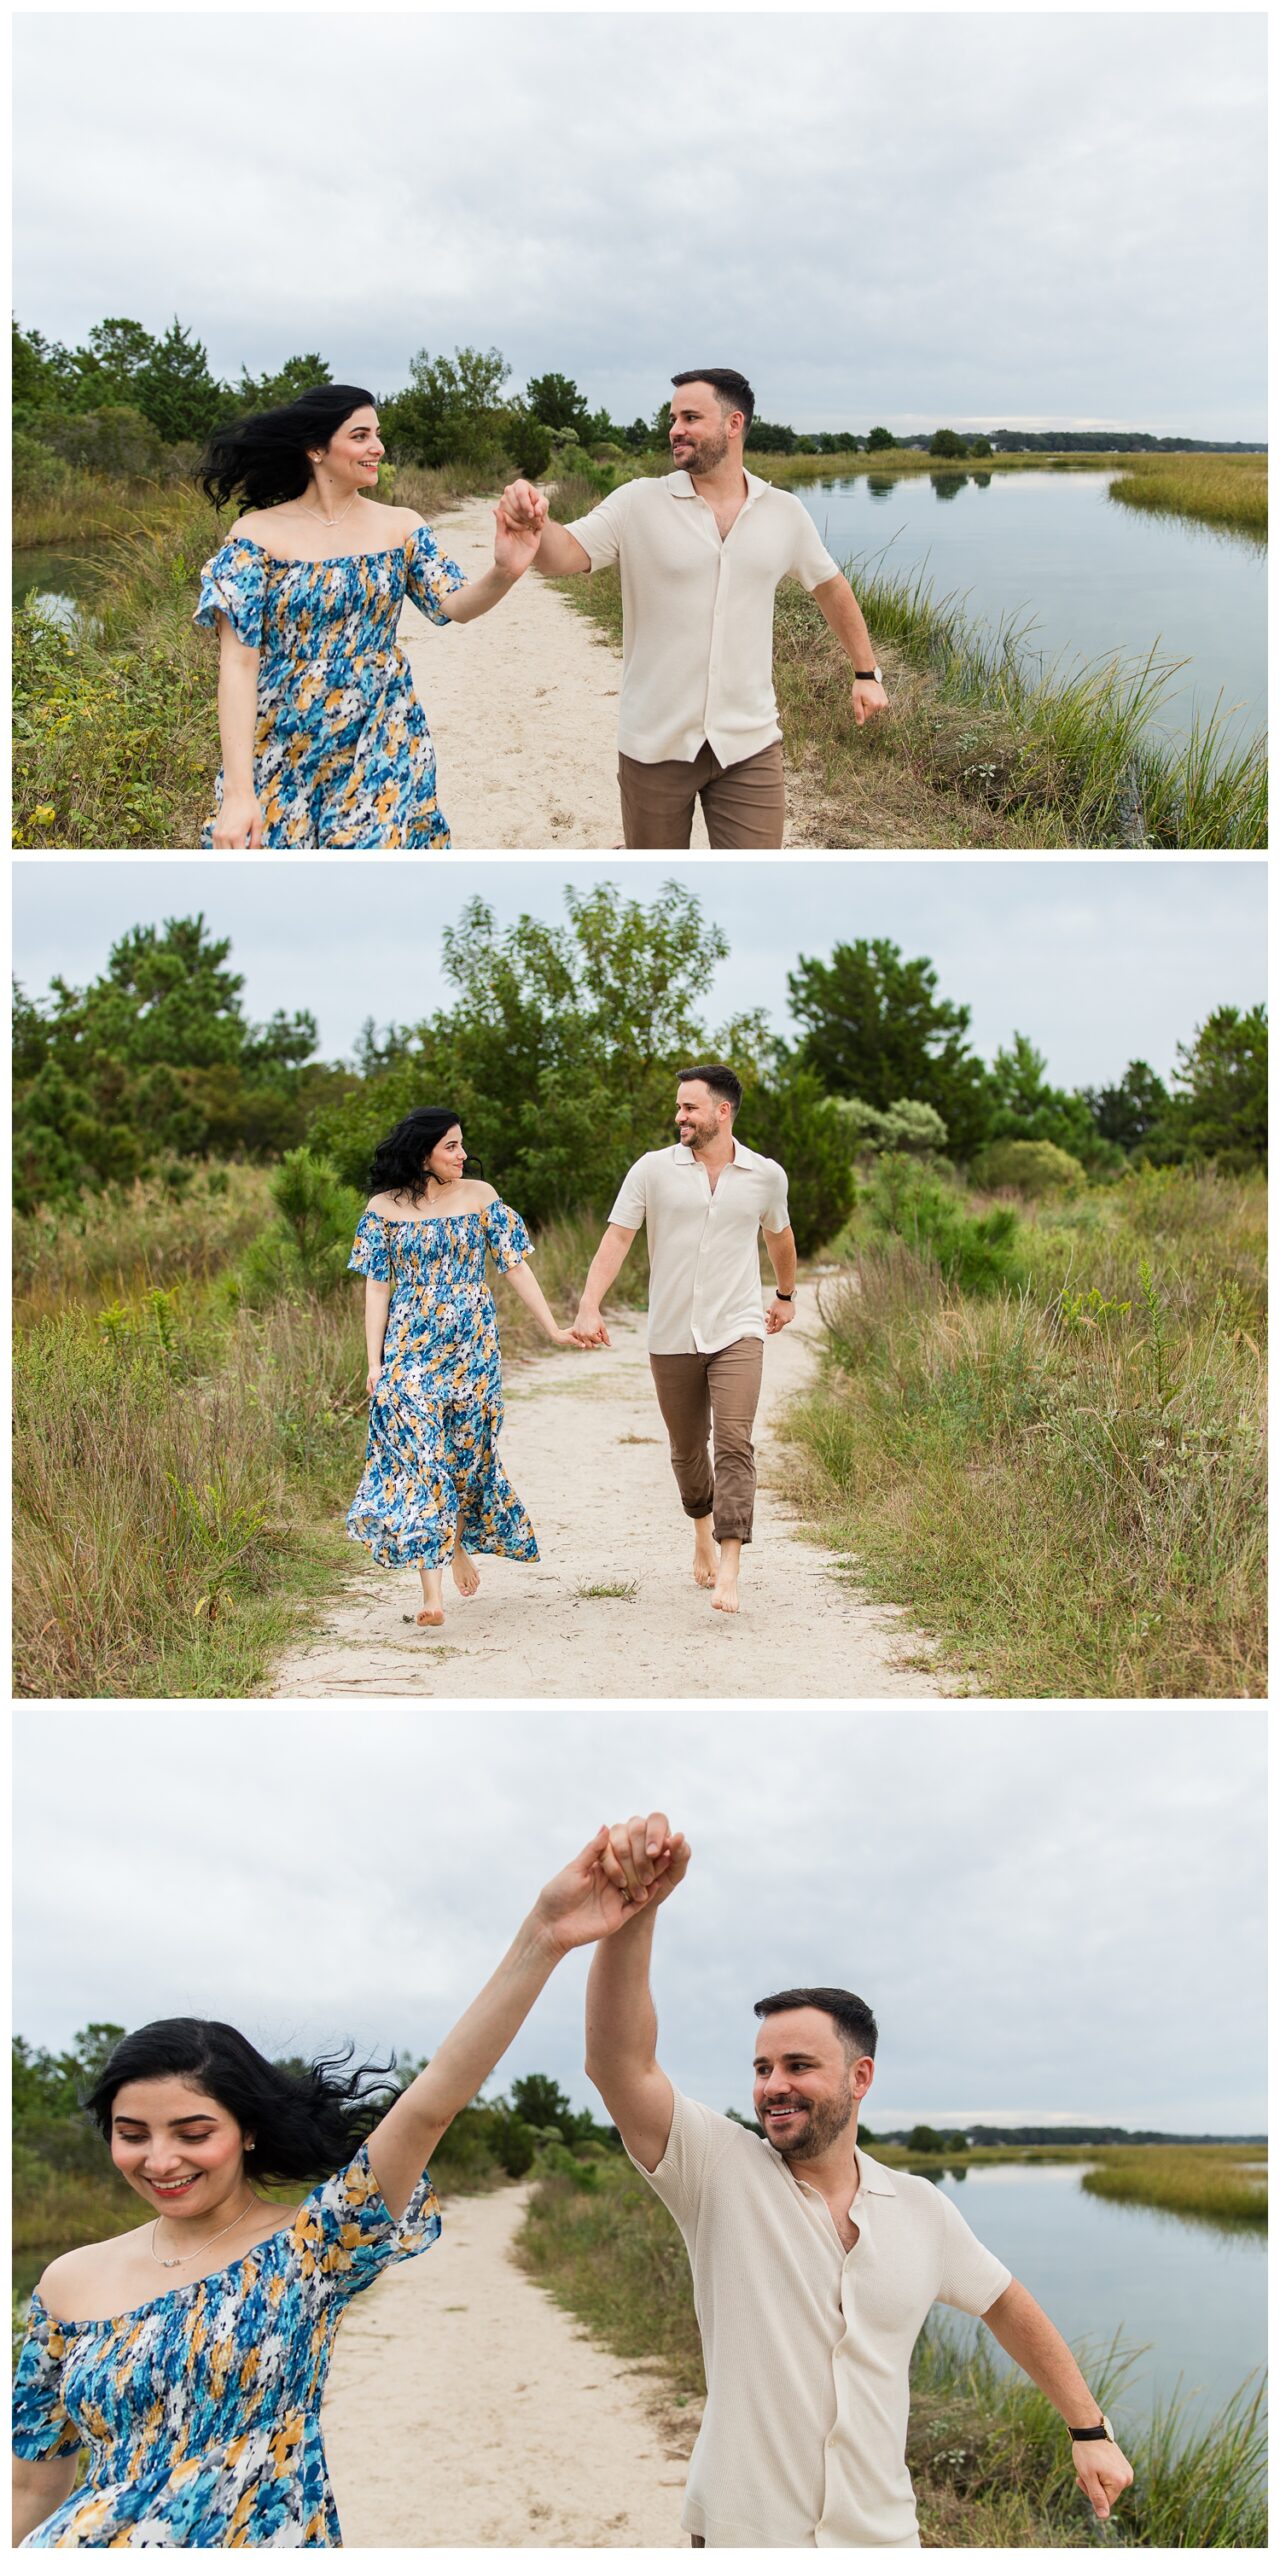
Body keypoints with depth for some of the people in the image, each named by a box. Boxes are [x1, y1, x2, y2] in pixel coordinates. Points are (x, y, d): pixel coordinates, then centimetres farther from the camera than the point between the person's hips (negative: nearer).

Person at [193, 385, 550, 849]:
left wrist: (503, 574, -33)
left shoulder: (399, 526, 1)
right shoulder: (257, 534, -9)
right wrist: (238, 791, -20)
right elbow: (237, 664, -13)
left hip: (381, 750, 2)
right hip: (282, 755, -2)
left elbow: (456, 604, -9)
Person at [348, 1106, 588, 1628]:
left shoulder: (479, 1196, 2)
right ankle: (432, 1589, -13)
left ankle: (460, 1543, 36)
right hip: (410, 1347, -1)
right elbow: (377, 1287, 1)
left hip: (472, 1344, 2)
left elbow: (515, 1267, 3)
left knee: (467, 1449, 7)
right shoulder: (384, 1208, 0)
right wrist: (374, 1361, -4)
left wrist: (553, 1329, 0)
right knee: (418, 1455, -10)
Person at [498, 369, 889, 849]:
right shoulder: (638, 503, -4)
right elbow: (565, 555, -16)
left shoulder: (783, 512, 3)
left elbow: (830, 587, 18)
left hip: (748, 746, 1)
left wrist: (866, 671, 19)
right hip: (655, 745, -1)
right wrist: (534, 524, -38)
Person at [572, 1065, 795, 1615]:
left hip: (737, 1332, -1)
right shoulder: (654, 1169, -2)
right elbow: (616, 1239, -7)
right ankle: (703, 1533, 41)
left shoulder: (766, 1175, 3)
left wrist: (786, 1295, 37)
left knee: (734, 1443, -17)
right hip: (671, 1336, 1)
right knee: (687, 1450, 12)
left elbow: (778, 1235, 23)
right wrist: (589, 1306, -21)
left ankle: (729, 1573, -20)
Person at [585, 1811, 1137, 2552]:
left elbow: (1009, 2309, 19)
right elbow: (621, 2065, -25)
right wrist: (637, 1911, -40)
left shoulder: (922, 2211, 2)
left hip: (883, 2534, 3)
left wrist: (1091, 2431, 18)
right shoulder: (720, 2171, -10)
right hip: (746, 2533, -3)